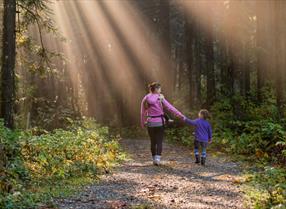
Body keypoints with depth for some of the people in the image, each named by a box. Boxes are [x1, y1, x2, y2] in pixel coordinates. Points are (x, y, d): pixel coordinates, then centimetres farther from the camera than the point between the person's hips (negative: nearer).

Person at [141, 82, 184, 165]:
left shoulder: (145, 99, 1)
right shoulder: (160, 98, -9)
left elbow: (143, 113, 6)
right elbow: (170, 108, -10)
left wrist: (143, 124, 18)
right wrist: (181, 115, -5)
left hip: (150, 123, 3)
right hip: (159, 123, -3)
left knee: (153, 142, 16)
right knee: (159, 142, 3)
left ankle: (154, 159, 21)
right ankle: (157, 159, -13)